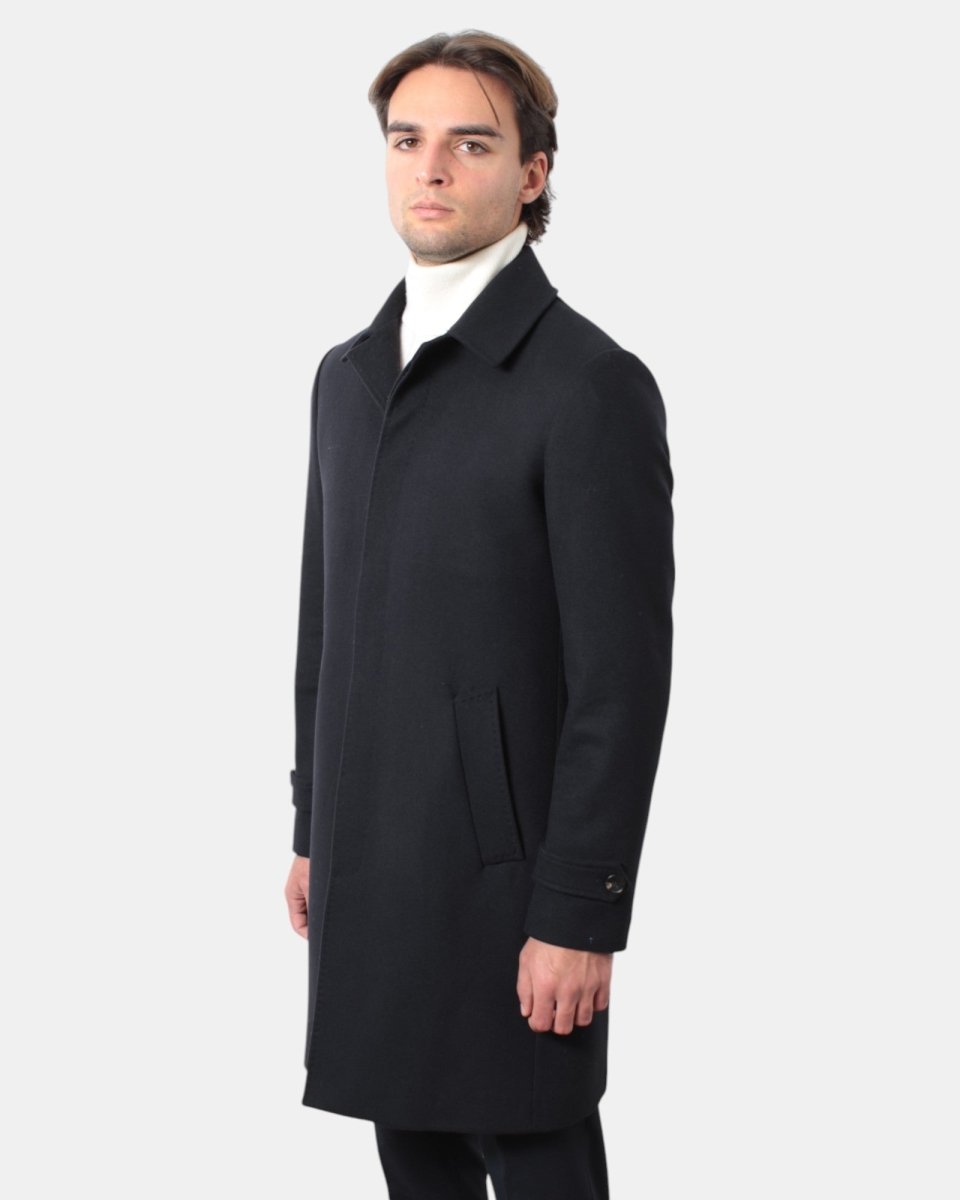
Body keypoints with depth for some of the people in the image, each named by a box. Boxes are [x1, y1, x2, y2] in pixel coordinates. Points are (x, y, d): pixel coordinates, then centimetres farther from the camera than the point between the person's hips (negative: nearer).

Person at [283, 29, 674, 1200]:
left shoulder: (592, 385, -13)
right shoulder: (349, 374, 11)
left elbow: (623, 675, -16)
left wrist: (580, 917, -18)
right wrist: (313, 829, 16)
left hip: (505, 875, -7)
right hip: (369, 868, 7)